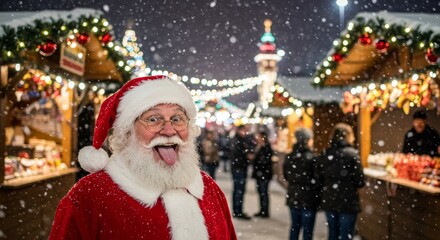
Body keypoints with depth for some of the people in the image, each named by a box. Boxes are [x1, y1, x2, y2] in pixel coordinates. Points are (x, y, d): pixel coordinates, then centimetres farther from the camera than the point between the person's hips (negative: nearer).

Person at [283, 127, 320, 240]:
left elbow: (286, 176, 8)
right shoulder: (312, 158, -17)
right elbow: (316, 180, -15)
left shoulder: (289, 157, 0)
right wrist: (317, 194, 0)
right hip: (308, 198, -6)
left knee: (295, 226, 18)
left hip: (293, 197, 6)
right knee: (307, 229, 3)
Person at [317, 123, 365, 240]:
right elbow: (360, 182, -12)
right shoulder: (352, 154, -12)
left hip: (329, 200, 5)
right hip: (347, 202, -5)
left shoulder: (324, 154, 2)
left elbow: (320, 179, 7)